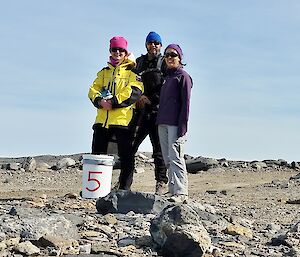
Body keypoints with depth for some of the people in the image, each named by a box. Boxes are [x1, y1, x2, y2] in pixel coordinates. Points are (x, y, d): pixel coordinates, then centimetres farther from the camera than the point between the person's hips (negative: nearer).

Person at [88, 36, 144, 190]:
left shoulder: (131, 72, 5)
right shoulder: (104, 72, 21)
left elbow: (134, 92, -11)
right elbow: (93, 90, 10)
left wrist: (113, 102, -18)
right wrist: (100, 101, -12)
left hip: (123, 119, -4)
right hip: (102, 120, 5)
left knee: (126, 157, -2)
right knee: (97, 155, 7)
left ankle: (125, 188, 5)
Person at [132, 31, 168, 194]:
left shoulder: (164, 63, 4)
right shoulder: (139, 62, 18)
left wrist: (149, 99, -10)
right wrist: (138, 97, -3)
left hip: (157, 111, -4)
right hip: (140, 111, 4)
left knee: (159, 149, -2)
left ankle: (161, 182, 3)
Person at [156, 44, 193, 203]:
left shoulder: (183, 76, -2)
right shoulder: (166, 76, 21)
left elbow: (185, 103, -9)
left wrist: (182, 126, -16)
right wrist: (159, 120, 16)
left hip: (175, 124, -8)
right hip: (162, 124, 8)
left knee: (175, 158, -14)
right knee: (167, 160, 7)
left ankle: (181, 193, -15)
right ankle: (173, 190, 12)